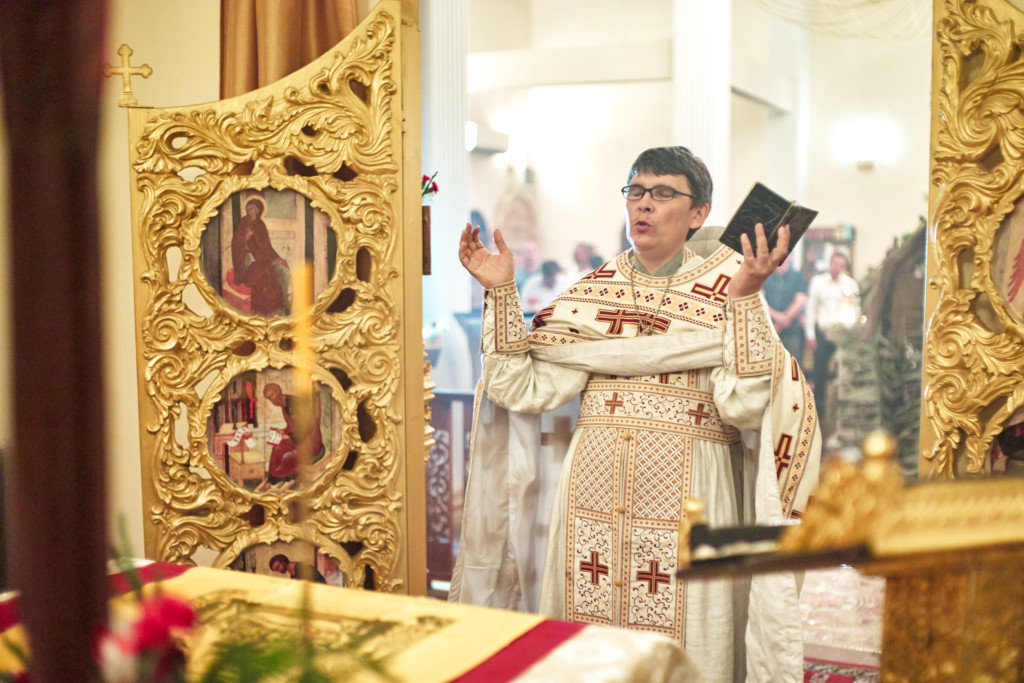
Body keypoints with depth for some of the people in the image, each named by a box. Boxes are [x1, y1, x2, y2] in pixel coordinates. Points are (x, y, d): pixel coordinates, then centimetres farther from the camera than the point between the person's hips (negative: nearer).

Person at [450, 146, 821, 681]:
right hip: (594, 495, 3)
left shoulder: (726, 293, 0)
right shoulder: (591, 294, 9)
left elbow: (746, 406, -15)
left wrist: (747, 299, -20)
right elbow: (525, 388, -2)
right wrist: (501, 292, -5)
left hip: (687, 498, -2)